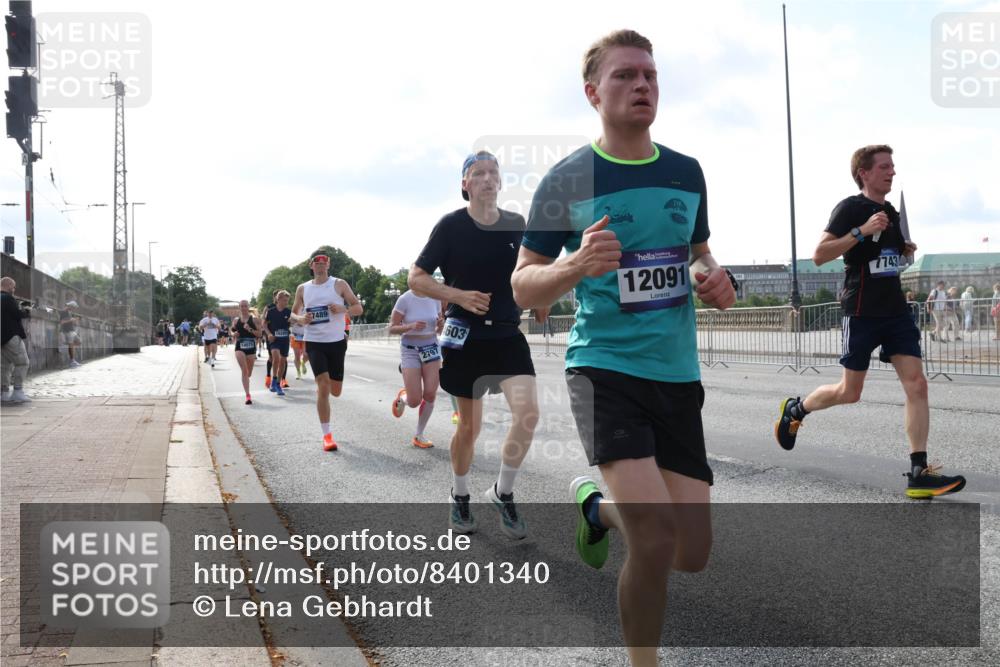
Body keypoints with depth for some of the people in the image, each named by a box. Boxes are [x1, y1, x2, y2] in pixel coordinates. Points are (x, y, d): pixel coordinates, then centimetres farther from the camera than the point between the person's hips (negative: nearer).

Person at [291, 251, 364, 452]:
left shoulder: (339, 284, 0)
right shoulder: (302, 288, 5)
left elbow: (359, 308, 1)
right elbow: (293, 314, 15)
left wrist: (343, 309, -20)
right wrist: (300, 319, -9)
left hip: (337, 342, 1)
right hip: (314, 343, -1)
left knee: (335, 391, 5)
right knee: (323, 386, -15)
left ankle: (321, 386, 45)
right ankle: (327, 435, -9)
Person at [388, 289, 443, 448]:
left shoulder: (435, 299, 1)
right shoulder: (405, 299, -13)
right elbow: (391, 329, -9)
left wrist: (440, 325, -11)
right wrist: (411, 326, -25)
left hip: (431, 349, 4)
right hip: (410, 351, -4)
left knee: (430, 395, -6)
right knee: (414, 401, -8)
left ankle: (419, 435, 13)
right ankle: (402, 397, 30)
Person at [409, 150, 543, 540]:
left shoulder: (516, 225, 3)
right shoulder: (452, 226, -6)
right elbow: (415, 279, -4)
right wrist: (458, 295, -17)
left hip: (507, 335, 2)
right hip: (465, 337, -2)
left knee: (528, 412, -18)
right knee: (470, 427, 7)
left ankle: (503, 494, 4)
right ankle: (460, 497, 33)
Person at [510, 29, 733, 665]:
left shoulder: (686, 172, 8)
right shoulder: (566, 180, -5)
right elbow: (523, 286, -1)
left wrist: (715, 278, -1)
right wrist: (576, 264, -22)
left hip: (678, 374, 5)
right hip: (604, 367, -5)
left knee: (693, 554, 7)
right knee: (655, 540, -20)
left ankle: (598, 505, 37)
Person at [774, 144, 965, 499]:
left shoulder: (890, 211, 14)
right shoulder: (850, 208, -9)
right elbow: (819, 255, -18)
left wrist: (907, 250, 9)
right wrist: (861, 231, -25)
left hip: (895, 311, 7)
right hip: (862, 312, -7)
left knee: (916, 385, -6)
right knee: (850, 392, 2)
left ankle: (919, 474, -5)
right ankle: (795, 409, 31)